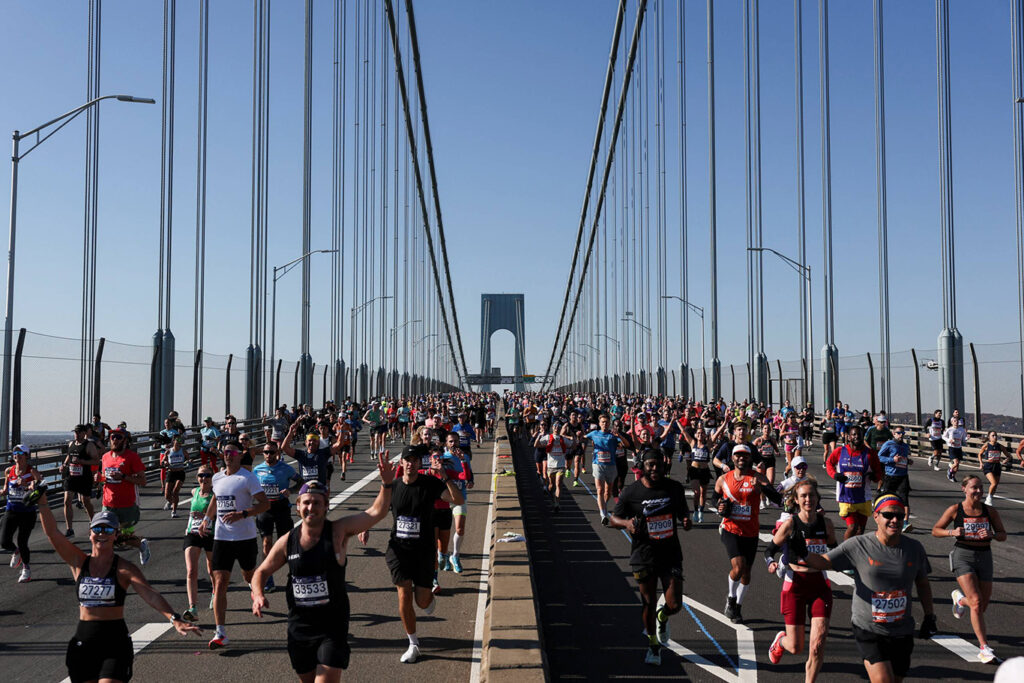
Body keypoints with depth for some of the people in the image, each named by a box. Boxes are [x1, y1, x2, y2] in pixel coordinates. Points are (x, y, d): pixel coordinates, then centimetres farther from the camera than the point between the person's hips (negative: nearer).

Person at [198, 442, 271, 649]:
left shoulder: (248, 478, -9)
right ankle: (220, 633, -8)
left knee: (249, 576, 16)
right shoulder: (217, 477, 8)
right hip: (221, 537, 3)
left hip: (245, 537, -3)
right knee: (220, 583, -7)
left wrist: (242, 514, -26)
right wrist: (206, 518, 14)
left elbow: (265, 504, -13)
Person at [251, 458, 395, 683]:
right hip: (298, 627, 4)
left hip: (332, 625, -4)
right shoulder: (287, 541, -2)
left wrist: (387, 484, -36)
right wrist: (258, 595, -8)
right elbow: (262, 571, 12)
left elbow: (376, 512, -21)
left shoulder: (338, 531, -11)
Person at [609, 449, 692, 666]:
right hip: (643, 557, -1)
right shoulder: (630, 492, -8)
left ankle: (662, 615, 34)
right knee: (648, 603, 8)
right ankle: (653, 645, 34)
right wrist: (626, 522, -21)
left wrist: (686, 520, -7)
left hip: (671, 555, 1)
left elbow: (683, 511, 16)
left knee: (674, 605, -5)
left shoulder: (675, 488, 0)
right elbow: (613, 519, 0)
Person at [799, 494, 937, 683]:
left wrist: (929, 617, 13)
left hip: (903, 633, 4)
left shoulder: (914, 548, 3)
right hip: (869, 631, -4)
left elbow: (922, 584, 17)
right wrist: (804, 554, -30)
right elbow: (824, 562, -10)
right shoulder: (858, 546, -9)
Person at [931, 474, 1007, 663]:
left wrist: (991, 535, -13)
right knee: (976, 602, -16)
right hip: (963, 556, -4)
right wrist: (952, 532, -16)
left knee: (983, 605, 10)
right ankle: (984, 647, -9)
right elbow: (935, 530, 3)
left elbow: (1003, 535, 9)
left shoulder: (990, 511, 3)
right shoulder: (955, 510, -4)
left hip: (984, 557, 4)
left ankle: (960, 599, 45)